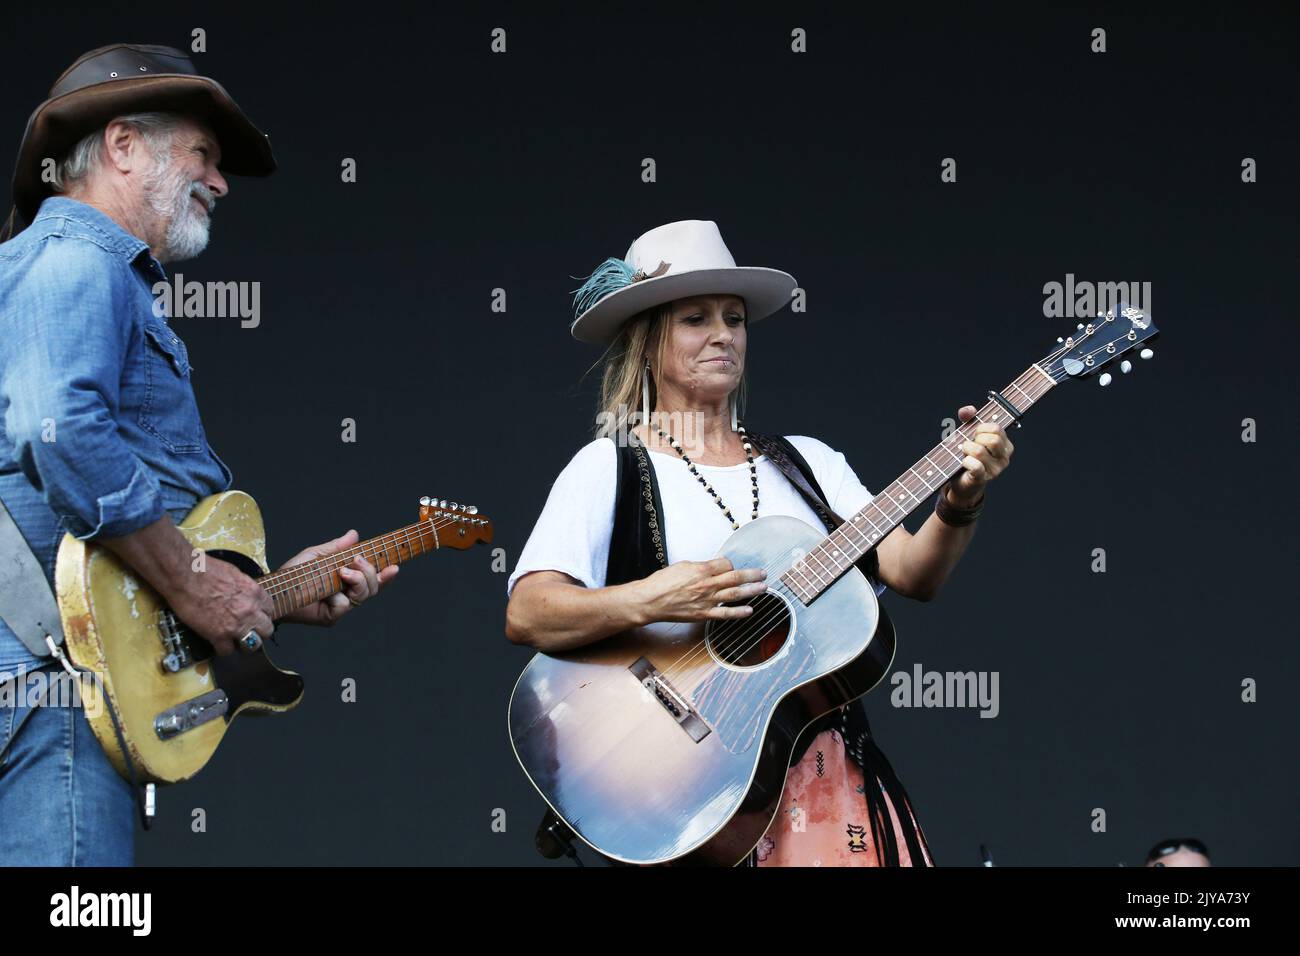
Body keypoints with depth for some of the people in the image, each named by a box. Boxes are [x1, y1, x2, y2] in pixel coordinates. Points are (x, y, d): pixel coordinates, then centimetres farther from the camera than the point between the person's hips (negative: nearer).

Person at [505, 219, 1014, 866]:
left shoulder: (805, 461, 18)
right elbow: (525, 615, -9)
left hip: (833, 770, 4)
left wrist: (958, 503, -12)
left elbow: (911, 574, 7)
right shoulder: (609, 467, 4)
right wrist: (648, 601, -24)